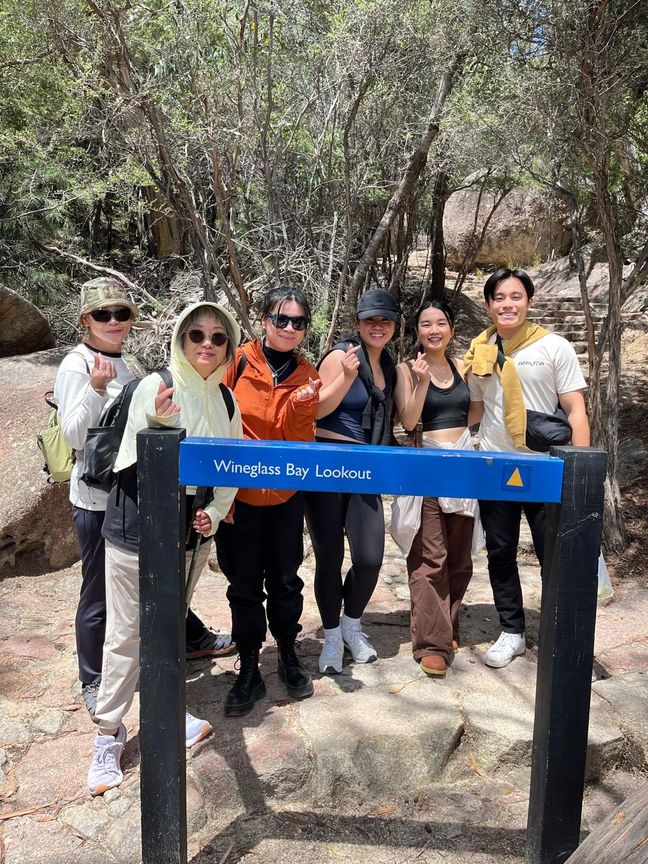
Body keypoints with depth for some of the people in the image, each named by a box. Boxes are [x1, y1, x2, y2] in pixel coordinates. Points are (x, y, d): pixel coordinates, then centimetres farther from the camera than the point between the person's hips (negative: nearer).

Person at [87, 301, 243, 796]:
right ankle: (109, 734, 21)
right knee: (127, 634, 4)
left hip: (192, 532, 5)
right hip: (138, 527, -4)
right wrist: (154, 425, -36)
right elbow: (130, 461, -17)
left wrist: (215, 512, -5)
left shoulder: (226, 400, 3)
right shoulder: (155, 387, -13)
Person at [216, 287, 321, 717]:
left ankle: (289, 657, 36)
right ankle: (249, 671, 25)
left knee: (285, 580, 14)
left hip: (285, 495, 2)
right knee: (244, 583, 9)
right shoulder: (238, 361, -8)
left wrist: (299, 404, -23)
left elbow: (299, 440, -5)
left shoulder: (306, 374, 0)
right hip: (236, 492, -2)